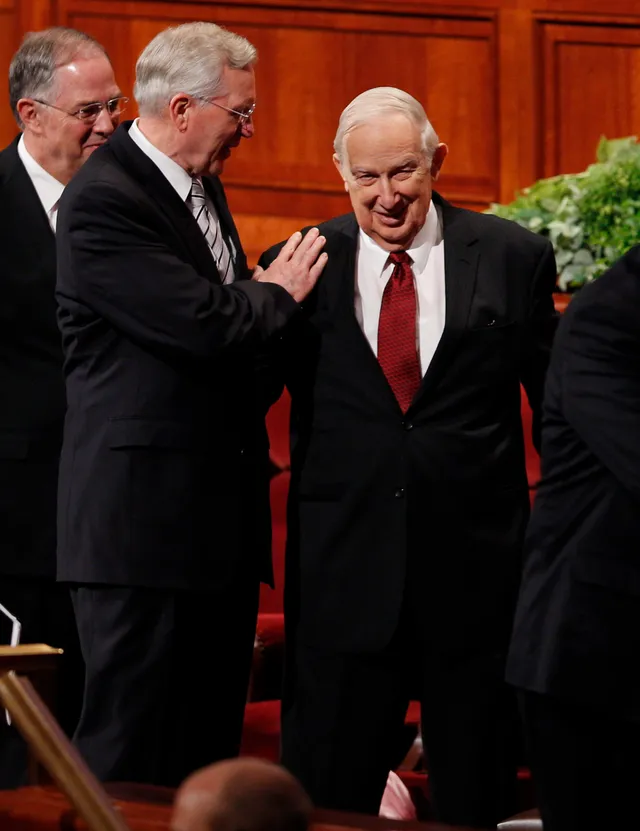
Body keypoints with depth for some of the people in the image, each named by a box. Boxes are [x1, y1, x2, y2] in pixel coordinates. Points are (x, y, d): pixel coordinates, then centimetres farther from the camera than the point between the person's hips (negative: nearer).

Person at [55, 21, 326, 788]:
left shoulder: (201, 184, 14)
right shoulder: (102, 201, -16)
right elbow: (202, 323, -23)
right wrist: (277, 294, -6)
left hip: (219, 513, 9)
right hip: (144, 518, -9)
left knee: (210, 749, 12)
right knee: (134, 756, -5)